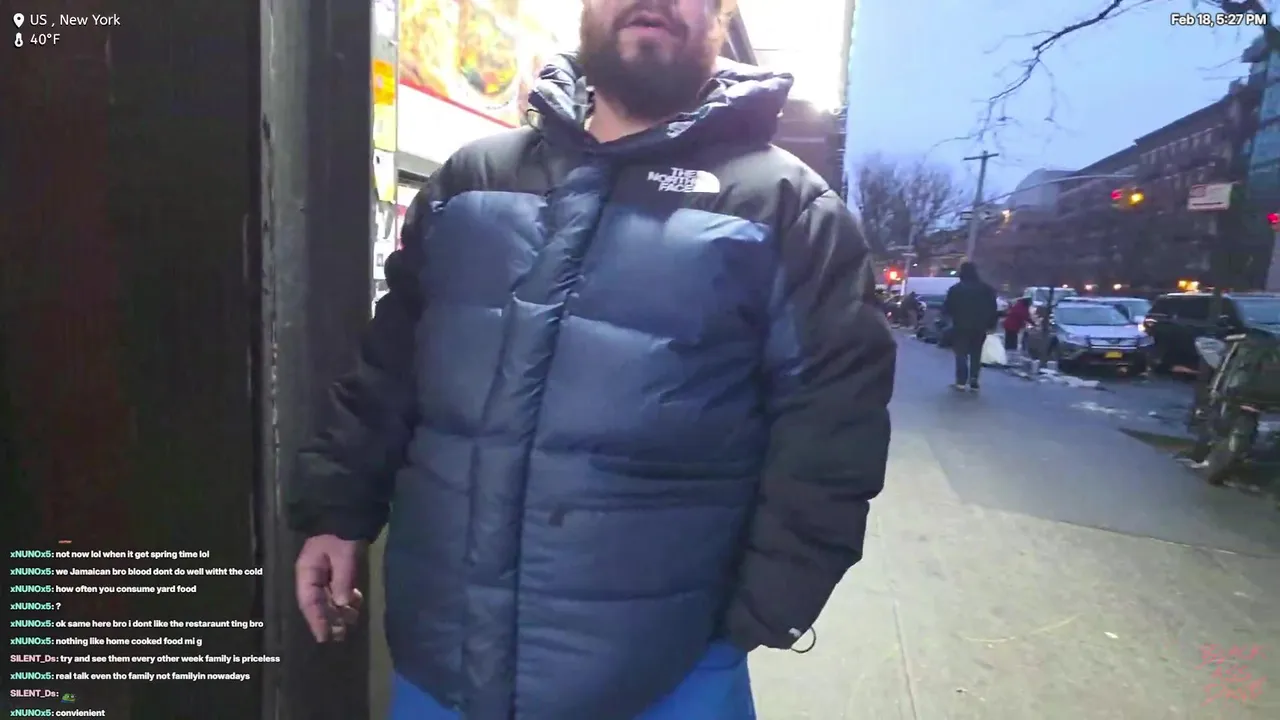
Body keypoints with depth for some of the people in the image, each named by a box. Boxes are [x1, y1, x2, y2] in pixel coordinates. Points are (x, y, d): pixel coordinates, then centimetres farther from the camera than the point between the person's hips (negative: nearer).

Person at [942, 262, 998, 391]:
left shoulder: (955, 289, -6)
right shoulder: (987, 289, 6)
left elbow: (947, 308, -5)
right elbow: (993, 309, 6)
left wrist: (953, 316, 14)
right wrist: (991, 325, 10)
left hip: (961, 326, -3)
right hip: (980, 327, 3)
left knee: (961, 354, 2)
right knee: (976, 355, 8)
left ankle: (961, 381, -6)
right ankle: (973, 382, 3)